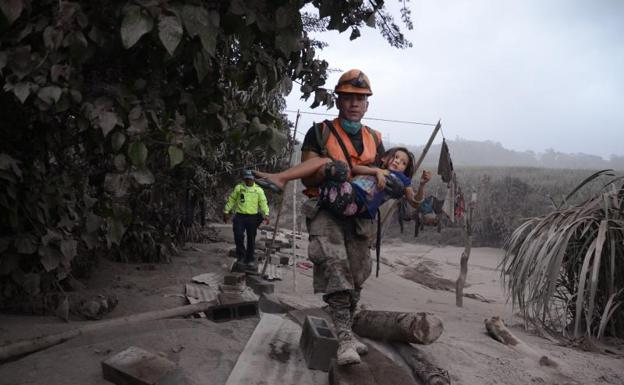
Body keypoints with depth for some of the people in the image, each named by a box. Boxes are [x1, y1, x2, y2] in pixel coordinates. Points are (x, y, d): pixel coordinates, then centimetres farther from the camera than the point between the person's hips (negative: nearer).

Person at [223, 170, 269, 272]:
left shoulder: (259, 190, 5)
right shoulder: (238, 188, 5)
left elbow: (263, 203, 0)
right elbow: (231, 200, 10)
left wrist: (266, 214, -13)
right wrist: (226, 211, 8)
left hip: (253, 217, 1)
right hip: (240, 216, 0)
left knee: (251, 239, 7)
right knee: (238, 236, -13)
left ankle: (250, 260, 18)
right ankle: (241, 257, 6)